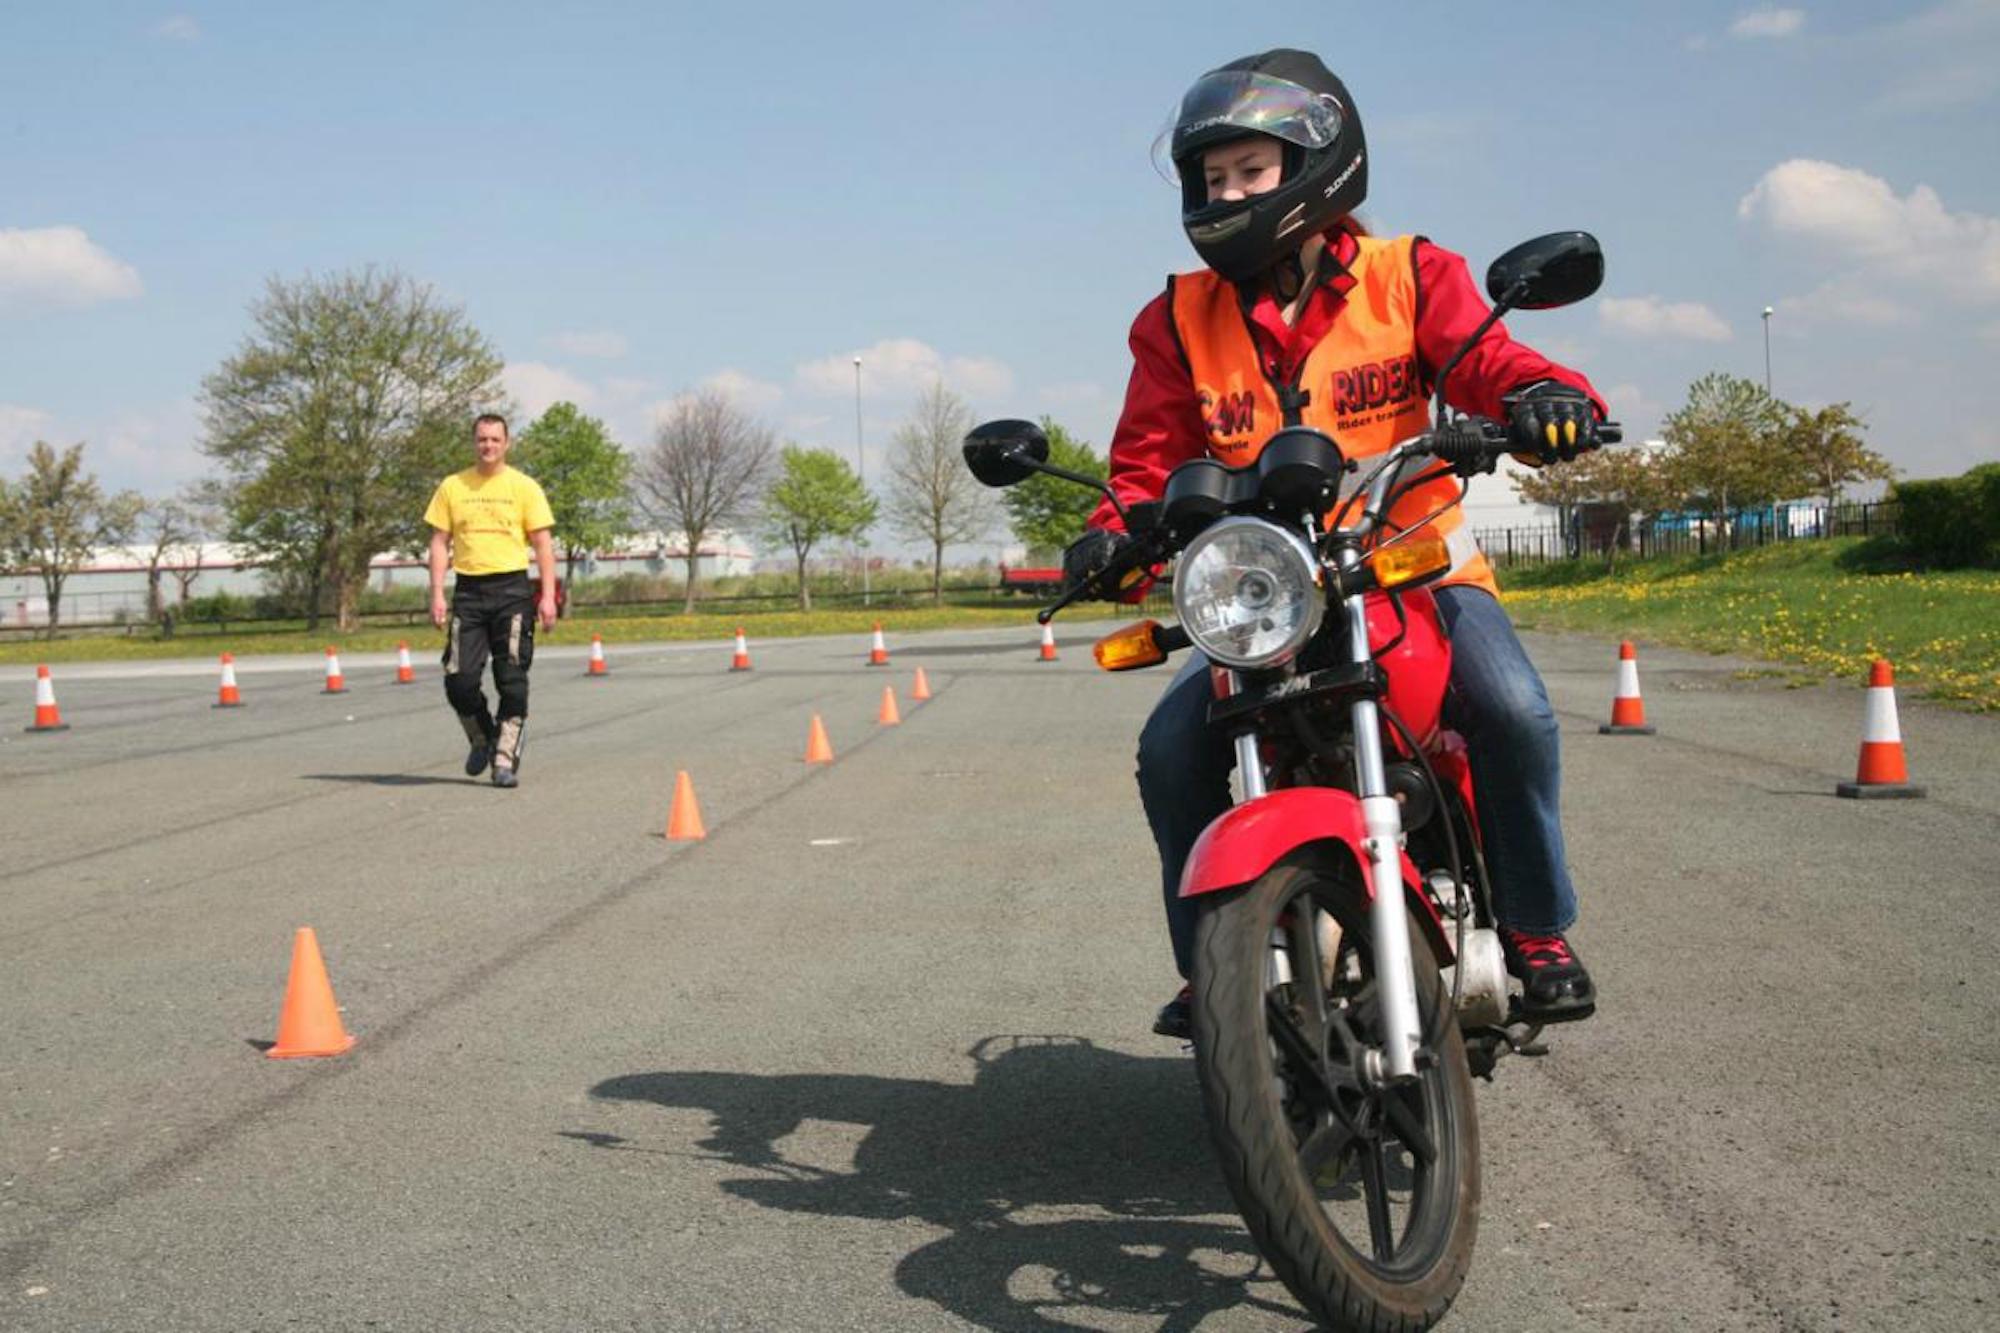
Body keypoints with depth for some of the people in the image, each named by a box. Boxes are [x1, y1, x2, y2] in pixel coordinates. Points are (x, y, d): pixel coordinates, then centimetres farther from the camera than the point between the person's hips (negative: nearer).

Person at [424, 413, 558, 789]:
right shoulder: (452, 487, 9)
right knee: (459, 678, -3)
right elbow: (439, 542, 9)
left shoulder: (524, 487, 3)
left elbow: (543, 544, 2)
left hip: (512, 590, -2)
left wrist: (548, 596, -7)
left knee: (512, 678, -3)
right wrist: (437, 595, 0)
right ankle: (482, 739, 22)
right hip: (468, 591, 2)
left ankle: (505, 757, 5)